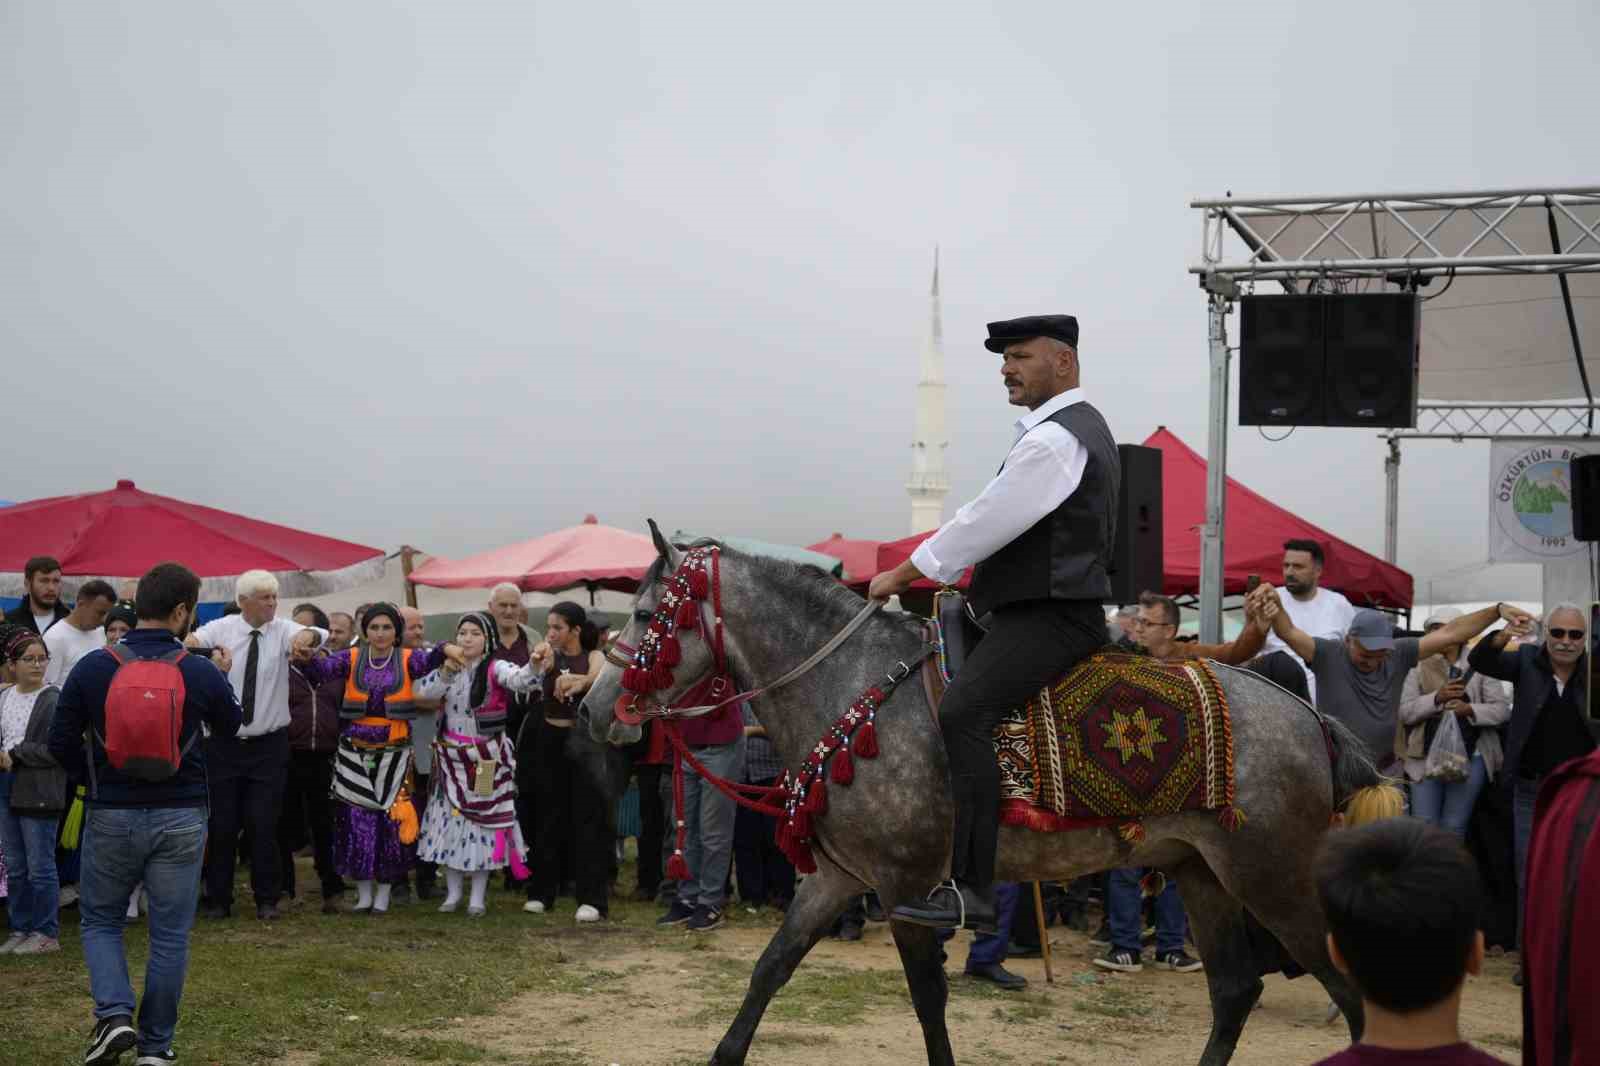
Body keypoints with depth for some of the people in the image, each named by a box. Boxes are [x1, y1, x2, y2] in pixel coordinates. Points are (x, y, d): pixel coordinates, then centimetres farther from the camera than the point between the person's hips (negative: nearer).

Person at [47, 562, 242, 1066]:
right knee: (170, 935, 10)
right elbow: (230, 727, 11)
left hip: (111, 816, 0)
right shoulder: (203, 673, -9)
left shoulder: (92, 668, -9)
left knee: (100, 922, 18)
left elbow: (60, 744, -2)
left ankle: (114, 1014, -2)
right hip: (180, 817, 0)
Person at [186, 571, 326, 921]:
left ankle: (267, 899, 16)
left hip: (269, 744, 0)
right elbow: (193, 641, -19)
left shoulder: (283, 630, -4)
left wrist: (307, 636, -46)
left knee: (264, 825, 1)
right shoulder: (222, 629, -3)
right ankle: (218, 899, 18)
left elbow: (316, 635, -23)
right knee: (222, 825, 5)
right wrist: (191, 641, -42)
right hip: (224, 743, 0)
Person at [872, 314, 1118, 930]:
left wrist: (905, 573, -7)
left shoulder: (1053, 439, -13)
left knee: (963, 712, -27)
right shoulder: (1084, 427, 22)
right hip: (1051, 608, 12)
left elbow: (987, 521, -15)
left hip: (1048, 617, -12)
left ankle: (970, 890, -33)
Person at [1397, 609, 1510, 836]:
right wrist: (1437, 697, -17)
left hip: (1469, 756, 0)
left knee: (1454, 827, 4)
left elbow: (1502, 709, 0)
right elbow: (1405, 712, -2)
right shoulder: (1419, 667, 5)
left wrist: (1469, 709, -17)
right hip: (1426, 757, 0)